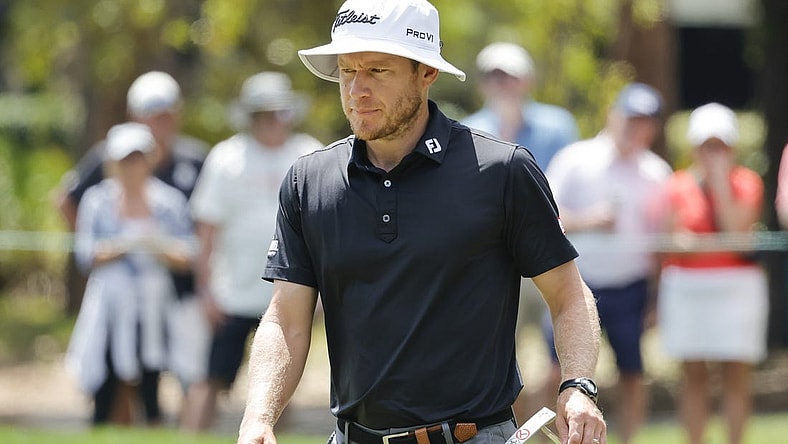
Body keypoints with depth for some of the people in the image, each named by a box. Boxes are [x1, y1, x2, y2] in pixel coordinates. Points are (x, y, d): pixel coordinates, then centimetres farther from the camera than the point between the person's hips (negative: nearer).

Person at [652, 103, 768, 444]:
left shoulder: (747, 183, 3)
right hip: (686, 287, 1)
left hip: (736, 286, -1)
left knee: (737, 377, -3)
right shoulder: (677, 187, 6)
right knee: (694, 378, 3)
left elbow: (737, 229, -12)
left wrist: (721, 182, -12)